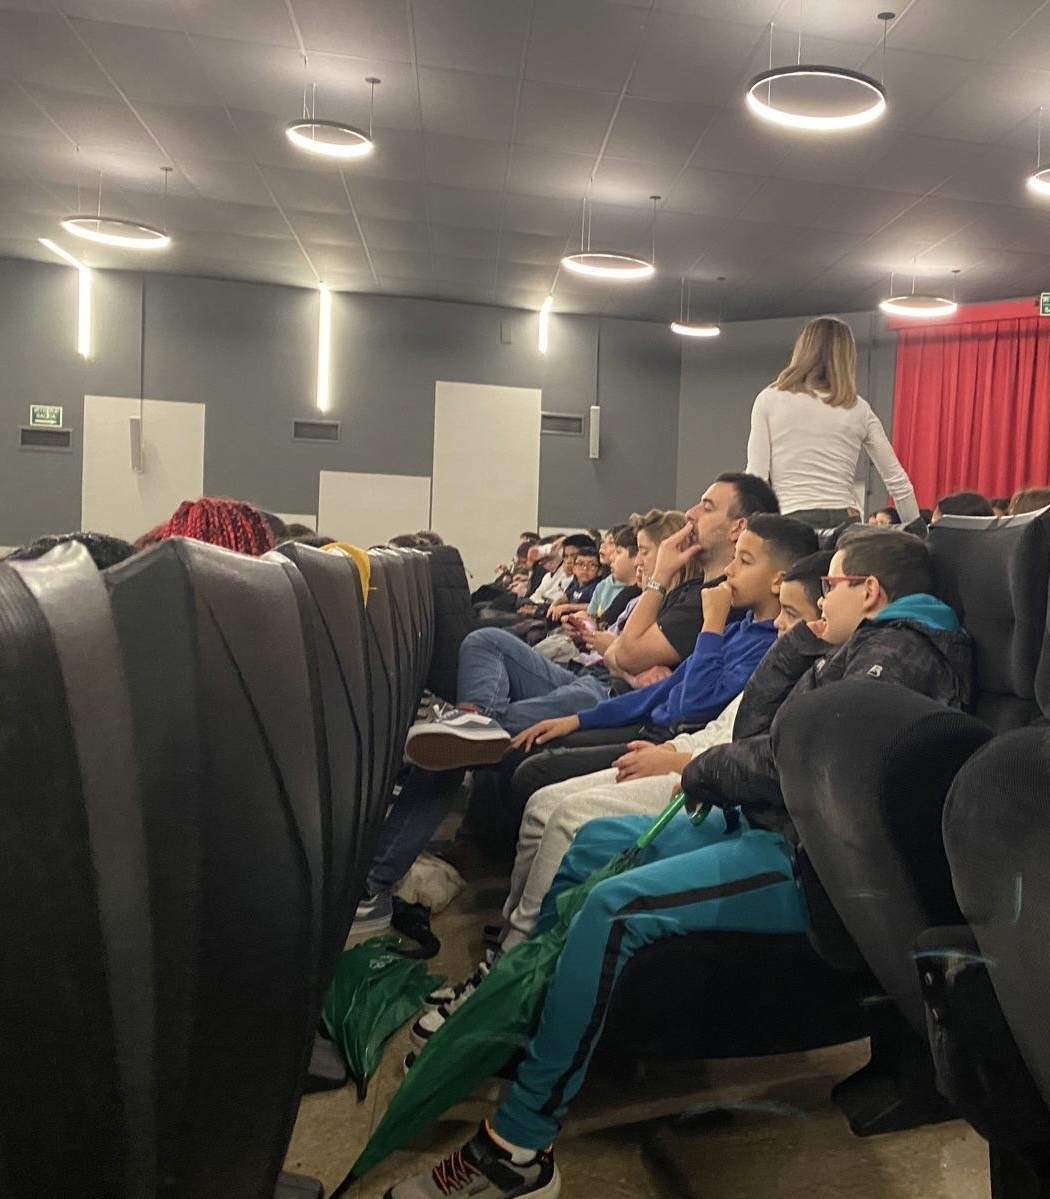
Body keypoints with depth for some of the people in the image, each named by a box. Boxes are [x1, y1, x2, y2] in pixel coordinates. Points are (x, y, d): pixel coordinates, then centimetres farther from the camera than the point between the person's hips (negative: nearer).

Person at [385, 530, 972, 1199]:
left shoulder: (901, 650, -13)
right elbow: (754, 731, 14)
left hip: (809, 857, -11)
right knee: (595, 843, 12)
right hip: (769, 824, 11)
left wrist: (700, 773, -8)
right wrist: (806, 640, 9)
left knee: (618, 907, -28)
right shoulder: (870, 647, 18)